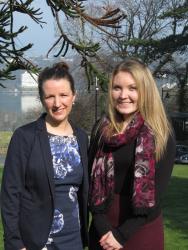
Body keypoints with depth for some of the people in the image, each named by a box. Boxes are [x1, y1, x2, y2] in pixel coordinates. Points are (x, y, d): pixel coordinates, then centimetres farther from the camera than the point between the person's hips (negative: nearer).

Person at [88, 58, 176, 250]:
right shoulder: (101, 129, 1)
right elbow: (92, 180, 0)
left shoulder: (162, 135, -8)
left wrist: (122, 235, -13)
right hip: (103, 228, 3)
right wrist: (103, 229, -11)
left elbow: (155, 192, -10)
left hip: (142, 230, -3)